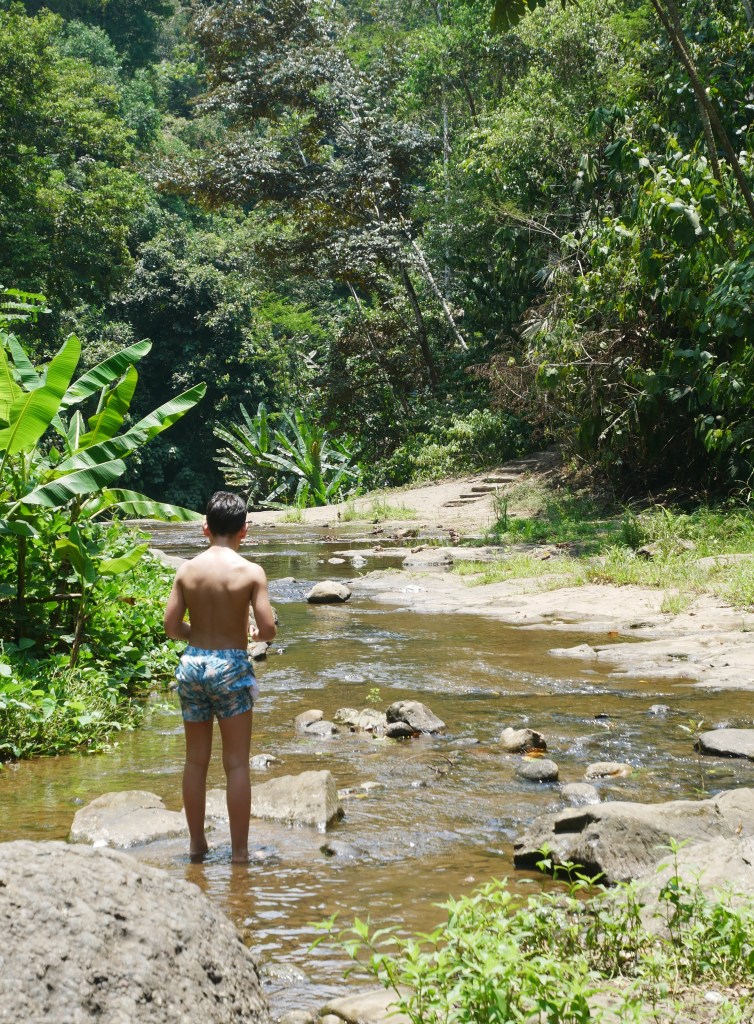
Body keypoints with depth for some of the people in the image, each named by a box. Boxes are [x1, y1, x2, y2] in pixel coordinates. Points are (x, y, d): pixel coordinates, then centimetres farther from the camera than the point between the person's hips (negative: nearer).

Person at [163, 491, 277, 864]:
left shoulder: (187, 570, -1)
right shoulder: (250, 572, -10)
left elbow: (171, 626, -1)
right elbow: (268, 628, -13)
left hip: (192, 664, 3)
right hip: (231, 667, -3)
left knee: (196, 760, 15)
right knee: (236, 763, 4)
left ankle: (197, 842, 24)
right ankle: (239, 850, 8)